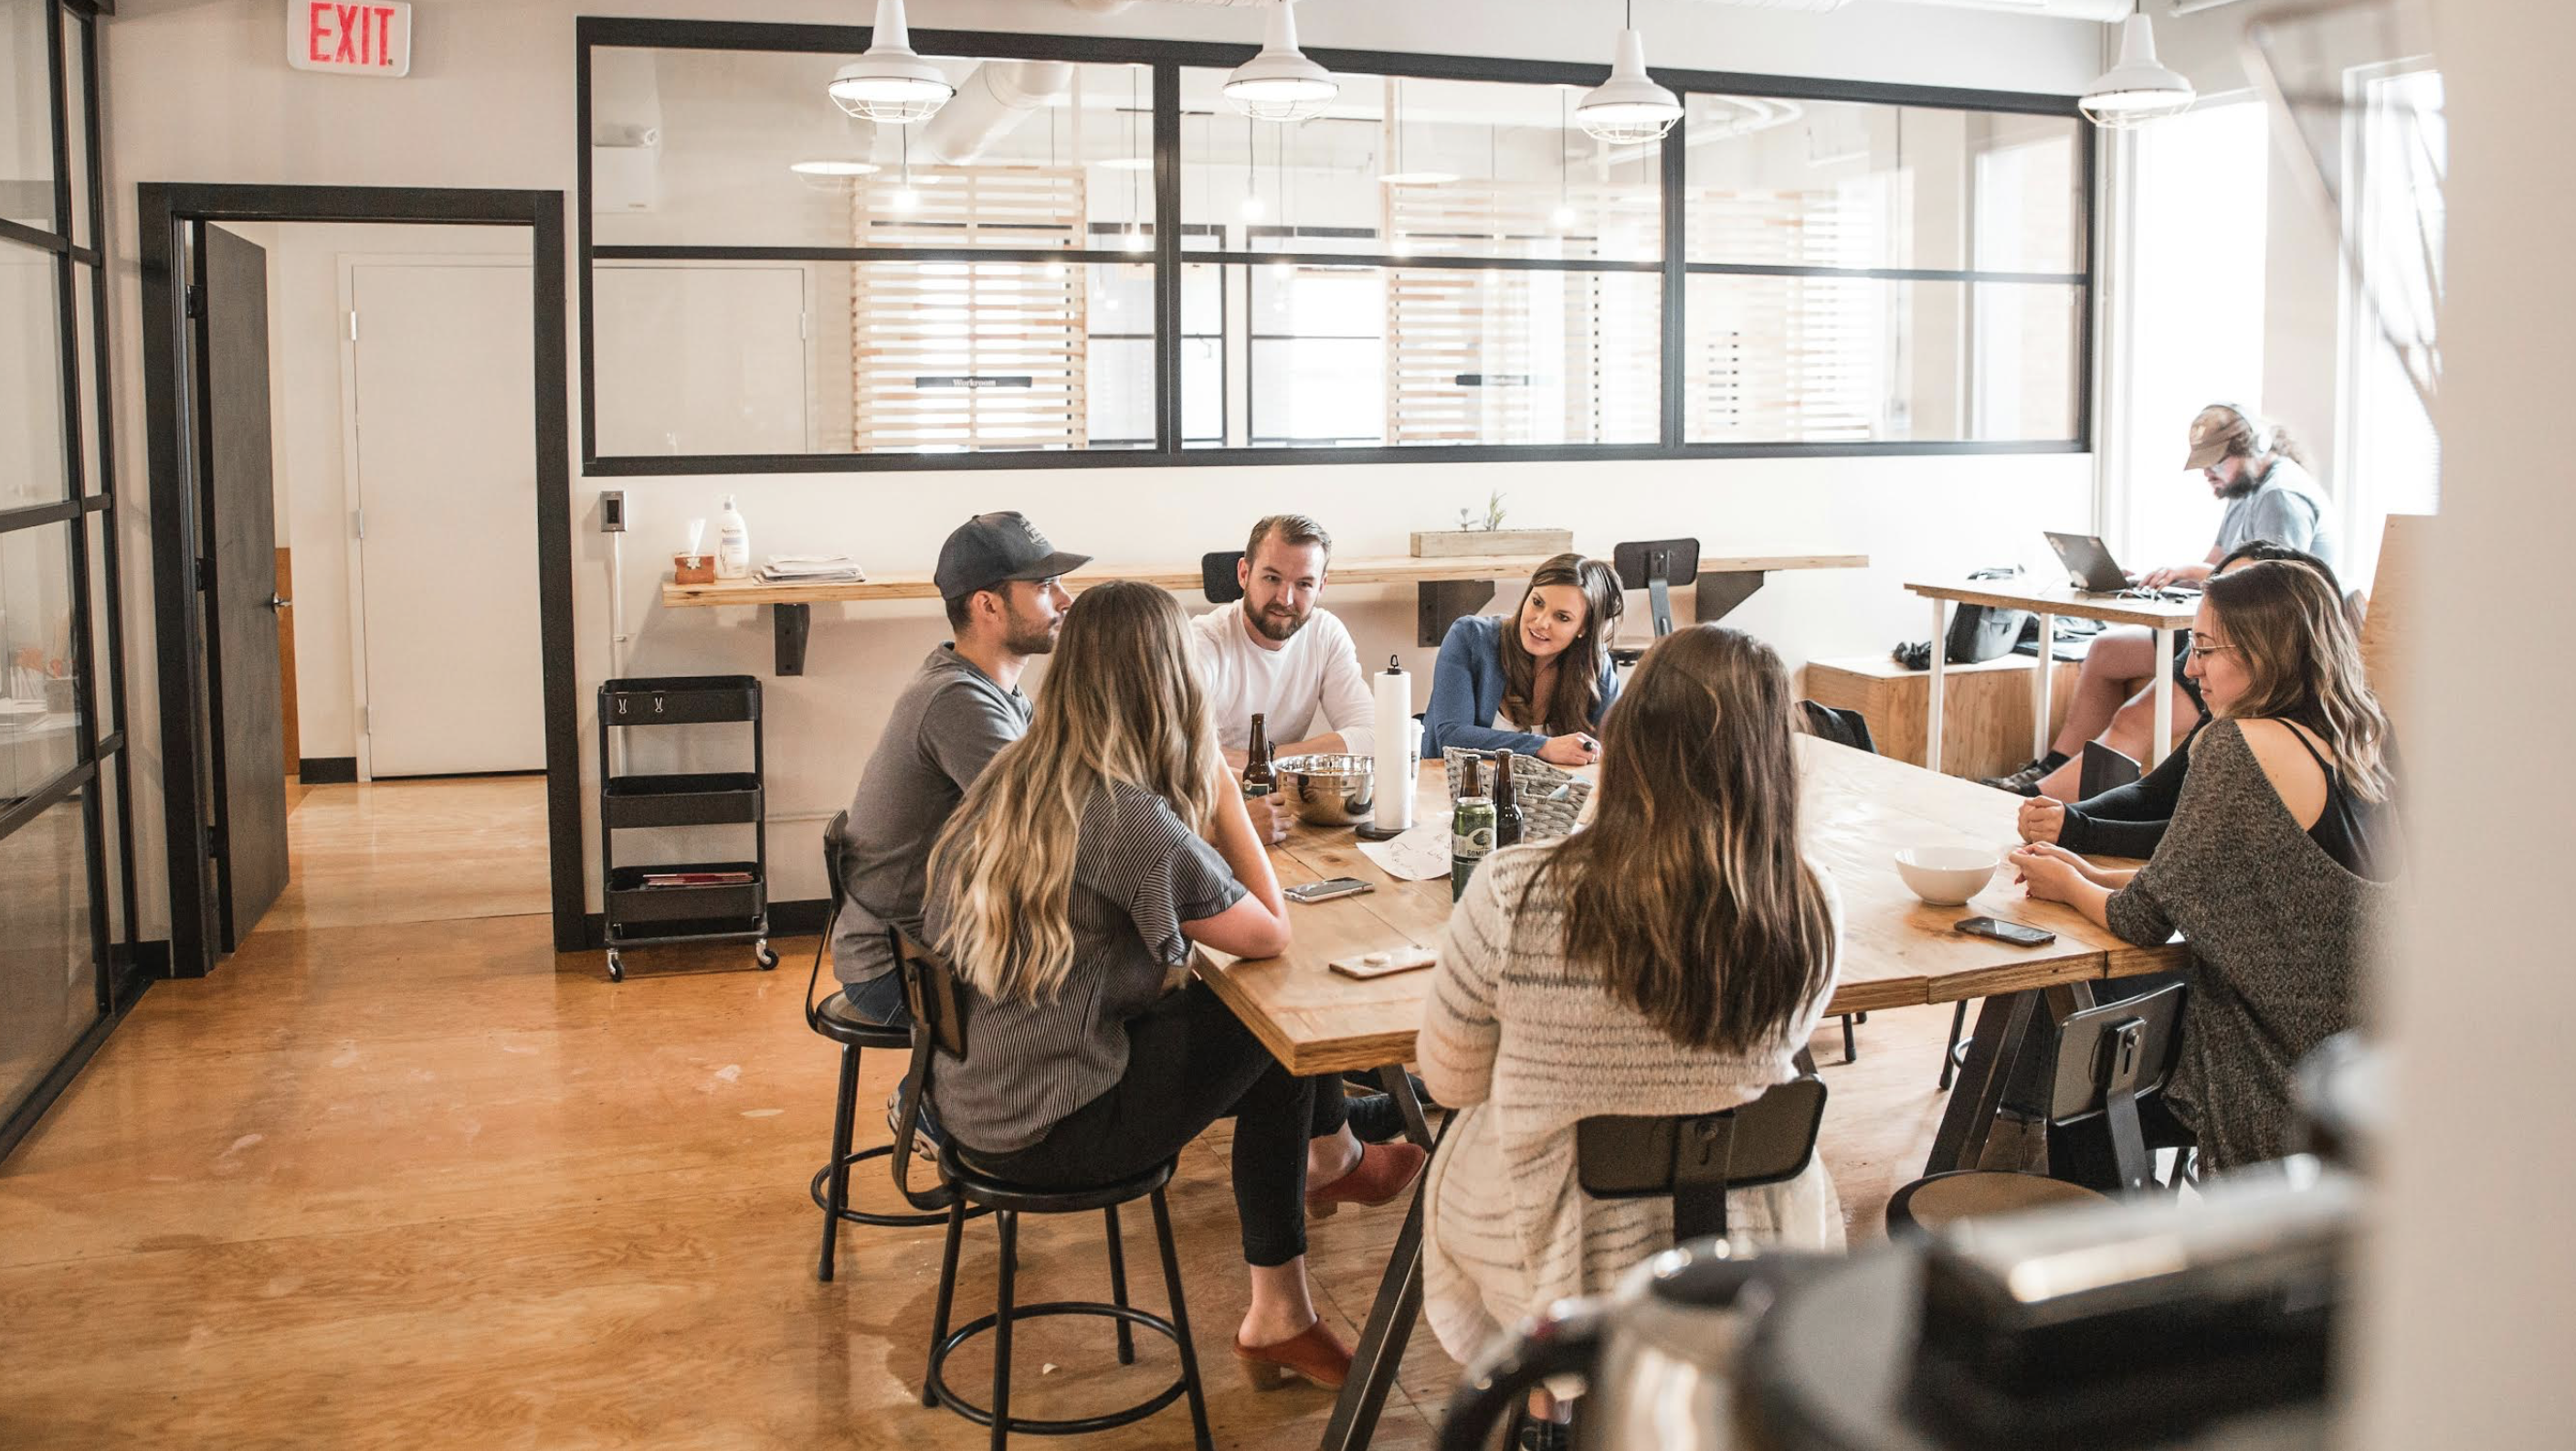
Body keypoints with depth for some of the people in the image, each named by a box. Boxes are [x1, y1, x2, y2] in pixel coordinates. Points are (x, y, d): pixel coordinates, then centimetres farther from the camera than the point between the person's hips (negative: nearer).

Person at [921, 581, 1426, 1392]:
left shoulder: (1009, 778, 1)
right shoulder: (1132, 819, -24)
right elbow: (1271, 936, -13)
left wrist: (1203, 803, 0)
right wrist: (1222, 790, -8)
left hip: (970, 1095, 8)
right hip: (1044, 1131, -8)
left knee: (1271, 1055, 14)